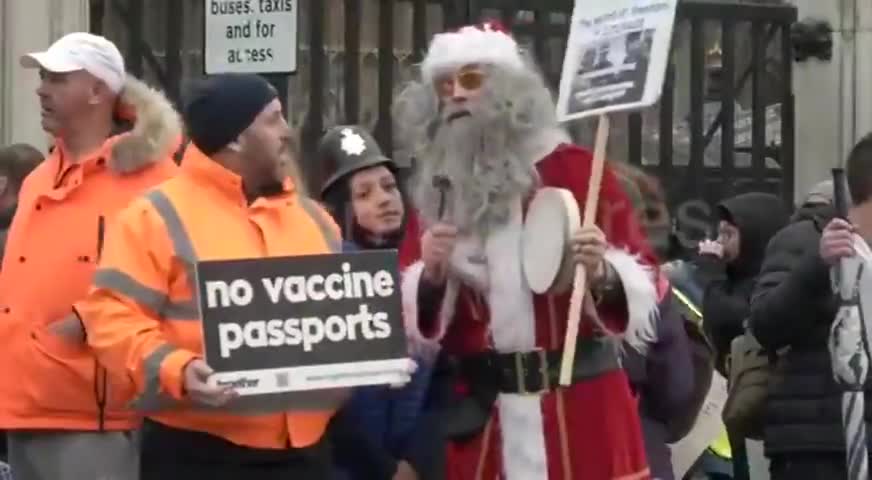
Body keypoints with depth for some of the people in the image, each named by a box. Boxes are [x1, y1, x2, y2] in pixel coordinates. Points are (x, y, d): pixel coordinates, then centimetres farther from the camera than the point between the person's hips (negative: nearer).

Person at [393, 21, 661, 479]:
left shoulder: (573, 169, -1)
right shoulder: (435, 190, 9)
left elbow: (644, 280, 0)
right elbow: (407, 315, 9)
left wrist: (602, 273, -21)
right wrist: (430, 274, -11)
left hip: (581, 403, -3)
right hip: (484, 413, 3)